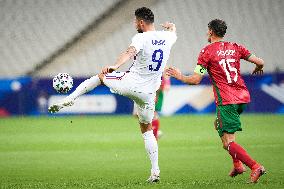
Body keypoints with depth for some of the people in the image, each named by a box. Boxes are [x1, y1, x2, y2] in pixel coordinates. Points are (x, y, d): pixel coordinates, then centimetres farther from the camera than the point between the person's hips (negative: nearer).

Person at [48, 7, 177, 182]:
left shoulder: (141, 38, -13)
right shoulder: (167, 37, 5)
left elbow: (130, 52, -36)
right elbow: (173, 31, 32)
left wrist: (115, 66, -53)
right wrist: (171, 26, 56)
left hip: (129, 83, -4)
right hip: (148, 93, 4)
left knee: (99, 76, 21)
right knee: (147, 130, 18)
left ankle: (68, 100, 9)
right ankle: (155, 171, 7)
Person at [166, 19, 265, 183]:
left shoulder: (207, 51, -3)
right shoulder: (235, 48, 11)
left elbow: (195, 80, -6)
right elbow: (260, 62, 9)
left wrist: (180, 76, 13)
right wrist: (258, 69, 33)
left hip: (226, 100, -7)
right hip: (243, 96, 7)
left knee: (228, 142, -6)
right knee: (219, 124, 30)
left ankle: (255, 166, -25)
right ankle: (238, 164, 23)